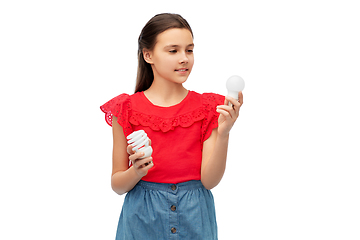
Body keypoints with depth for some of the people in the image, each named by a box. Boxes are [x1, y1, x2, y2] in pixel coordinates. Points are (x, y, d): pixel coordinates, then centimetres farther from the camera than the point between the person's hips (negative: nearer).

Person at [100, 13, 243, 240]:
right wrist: (136, 172, -22)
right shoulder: (127, 109, -4)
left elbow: (210, 180, -9)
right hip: (143, 220, -1)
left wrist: (223, 133, -22)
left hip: (195, 219, 1)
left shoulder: (208, 107, -1)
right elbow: (117, 185, -2)